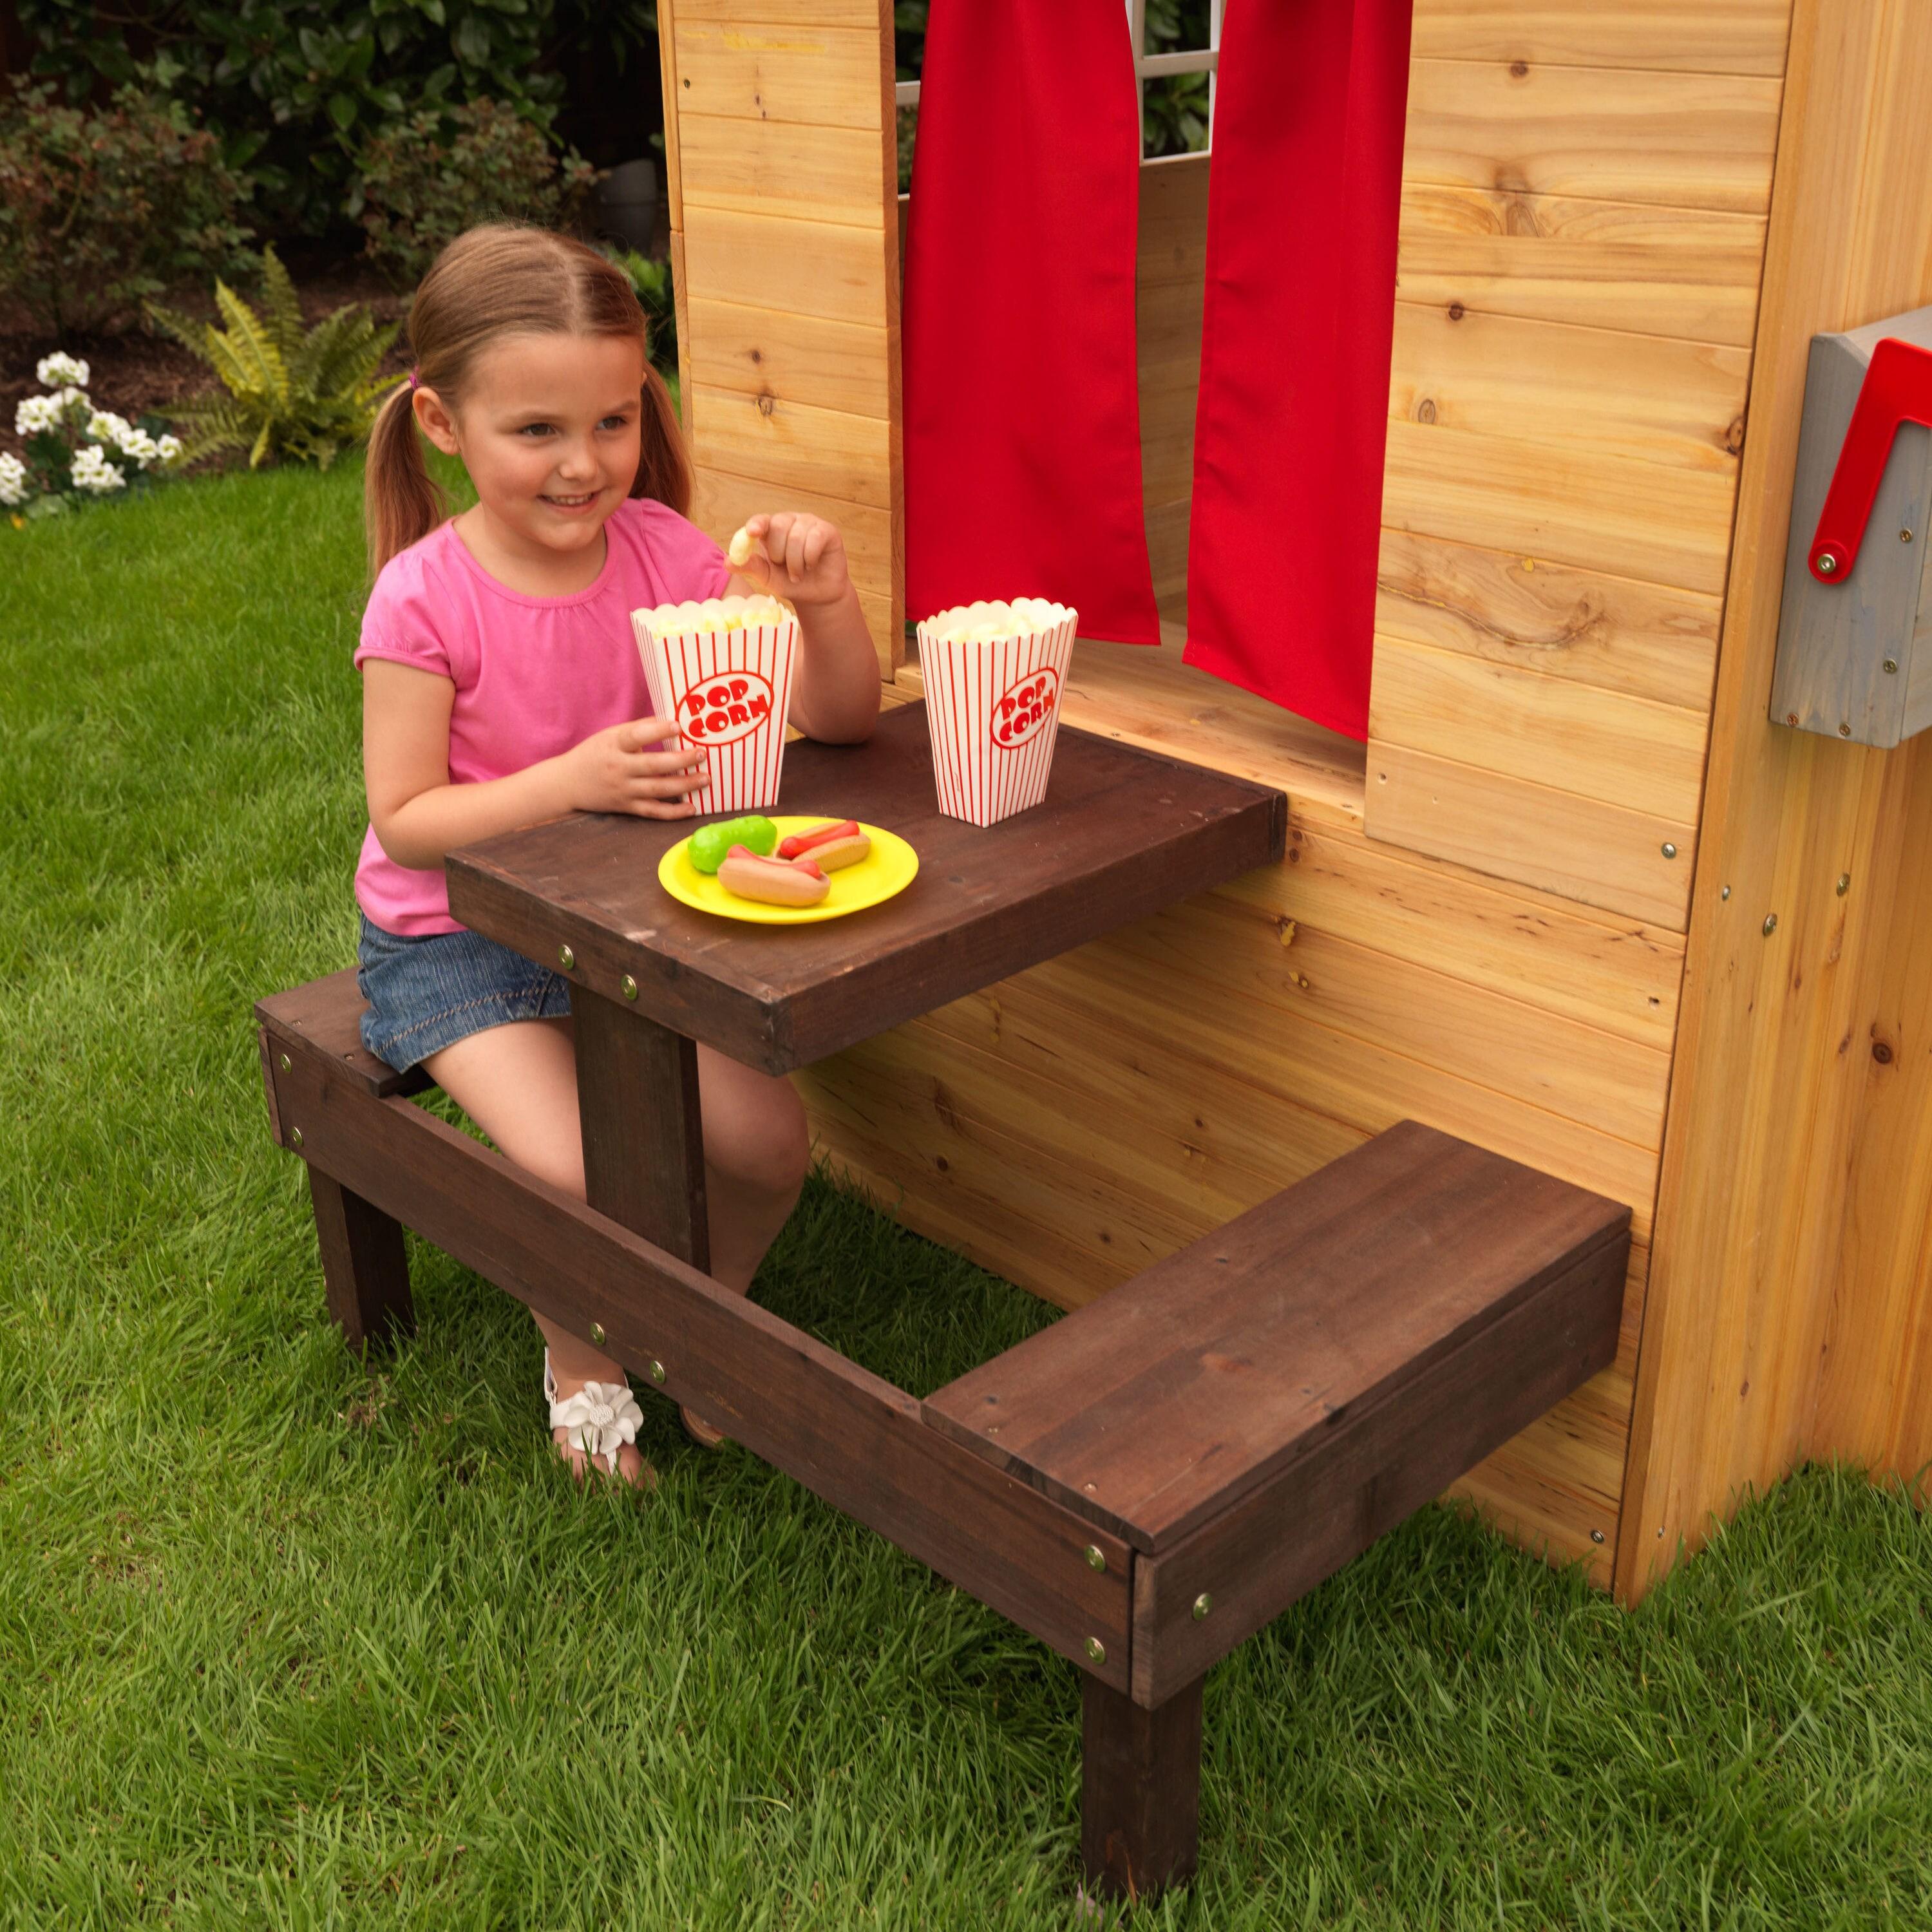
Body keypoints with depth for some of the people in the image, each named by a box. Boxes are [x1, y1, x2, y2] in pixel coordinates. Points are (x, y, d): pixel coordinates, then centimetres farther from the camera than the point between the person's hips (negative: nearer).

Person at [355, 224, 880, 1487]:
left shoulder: (658, 548, -8)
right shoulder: (425, 599, -18)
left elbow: (839, 720, -8)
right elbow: (405, 819, -16)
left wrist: (825, 597, -28)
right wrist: (573, 780, -30)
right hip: (455, 940, -3)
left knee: (766, 1139, -13)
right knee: (580, 1168, -22)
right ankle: (578, 1357, 13)